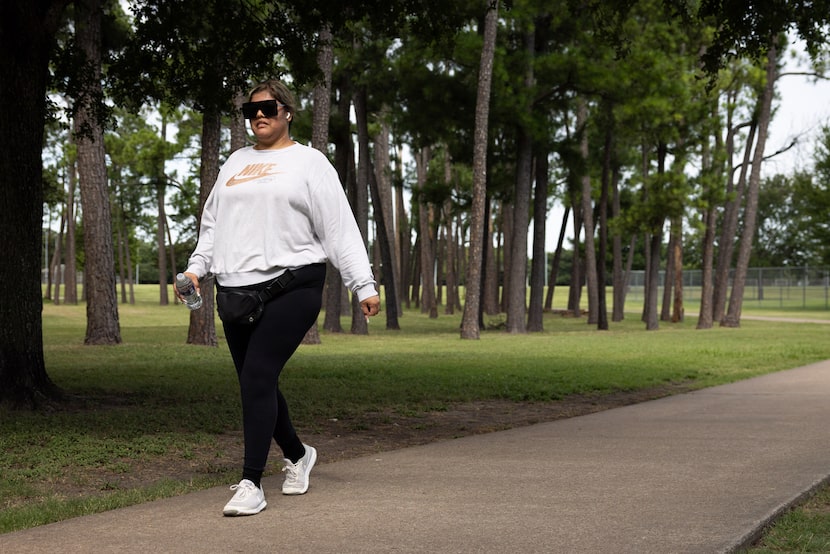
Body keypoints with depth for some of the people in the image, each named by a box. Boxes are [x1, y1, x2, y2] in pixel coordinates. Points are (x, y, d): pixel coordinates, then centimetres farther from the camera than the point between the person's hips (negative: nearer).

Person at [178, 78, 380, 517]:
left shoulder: (308, 162, 4)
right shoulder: (235, 163, 20)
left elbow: (339, 228, -1)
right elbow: (213, 223, 22)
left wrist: (364, 286, -5)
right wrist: (196, 268, 8)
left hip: (290, 287, -6)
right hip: (236, 292, 6)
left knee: (257, 378, -16)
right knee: (257, 384, 9)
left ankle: (251, 484, -12)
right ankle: (297, 454, 32)